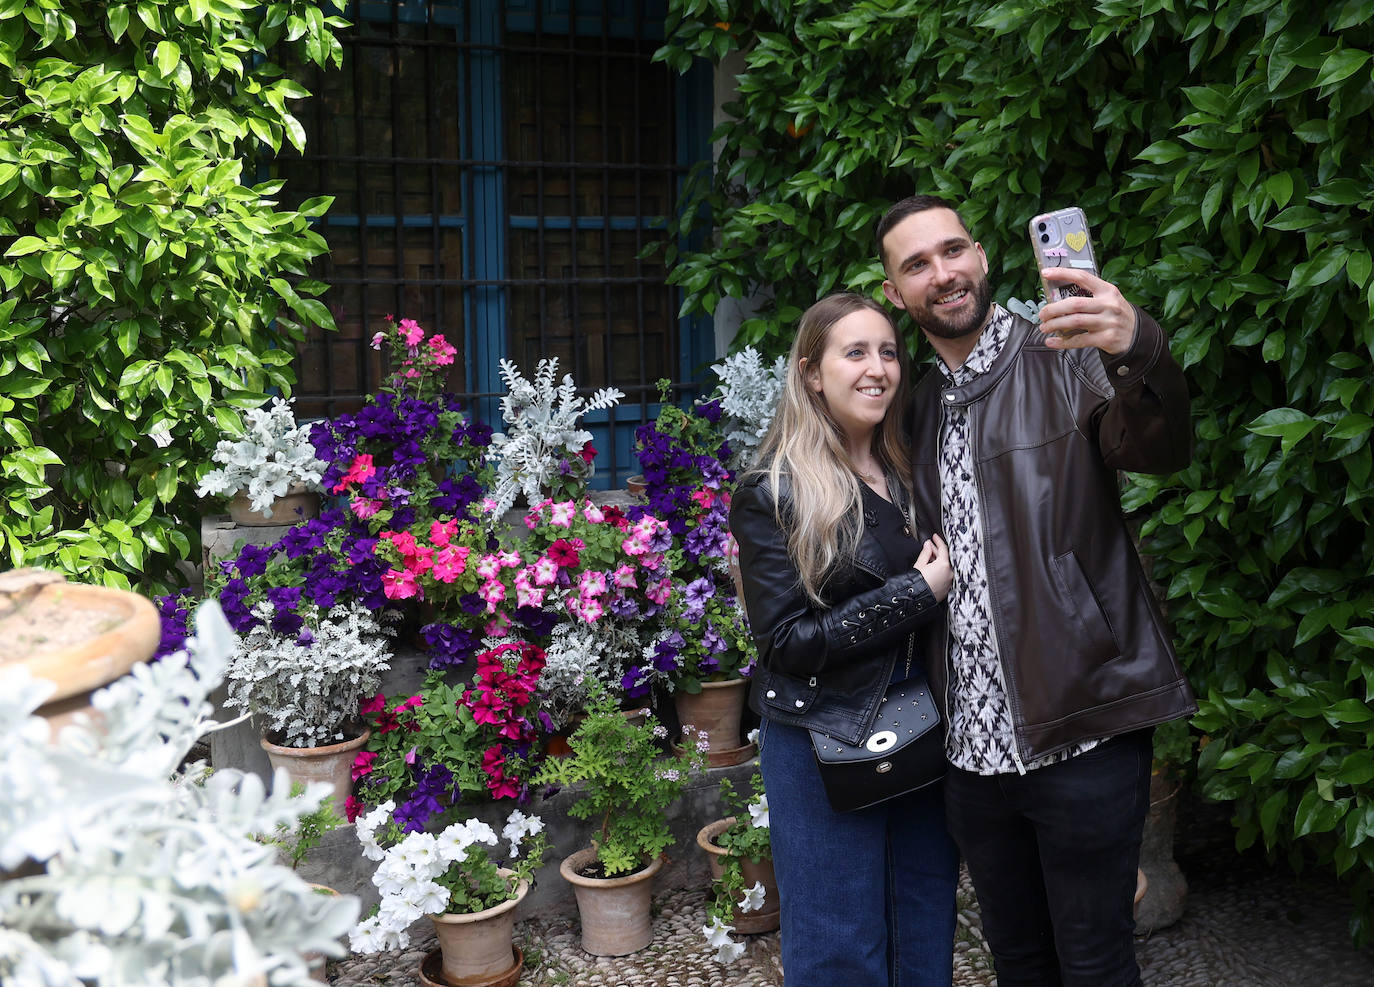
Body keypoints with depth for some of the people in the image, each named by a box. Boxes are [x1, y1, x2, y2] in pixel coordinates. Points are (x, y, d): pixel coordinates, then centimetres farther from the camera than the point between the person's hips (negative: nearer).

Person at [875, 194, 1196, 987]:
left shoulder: (1069, 360, -6)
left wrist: (1138, 349, -46)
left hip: (1081, 735, -5)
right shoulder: (921, 406, 12)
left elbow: (1161, 450, -26)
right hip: (976, 745, 5)